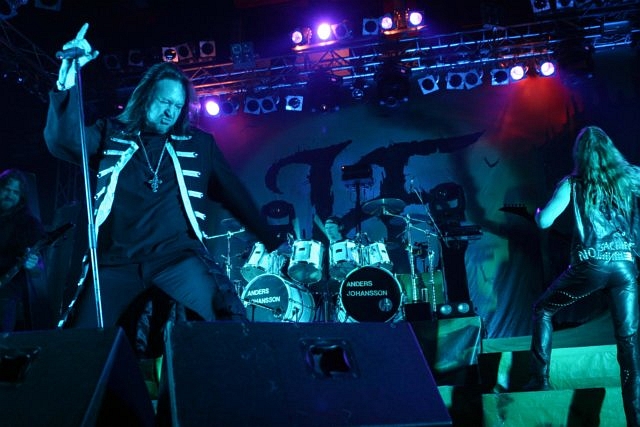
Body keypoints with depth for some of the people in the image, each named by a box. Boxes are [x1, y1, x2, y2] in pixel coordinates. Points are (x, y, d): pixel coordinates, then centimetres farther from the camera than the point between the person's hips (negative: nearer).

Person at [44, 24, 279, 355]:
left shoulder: (199, 144, 16)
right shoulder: (111, 134, 13)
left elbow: (233, 193, 22)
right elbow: (64, 140, -4)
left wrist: (269, 241, 24)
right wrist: (68, 79, -17)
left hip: (178, 255, 0)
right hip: (117, 260, 1)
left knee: (228, 319, -24)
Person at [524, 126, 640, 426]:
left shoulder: (573, 184, 2)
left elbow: (544, 222, -3)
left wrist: (538, 210, 18)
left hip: (590, 266, -2)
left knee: (542, 310, 21)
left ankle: (540, 379, 16)